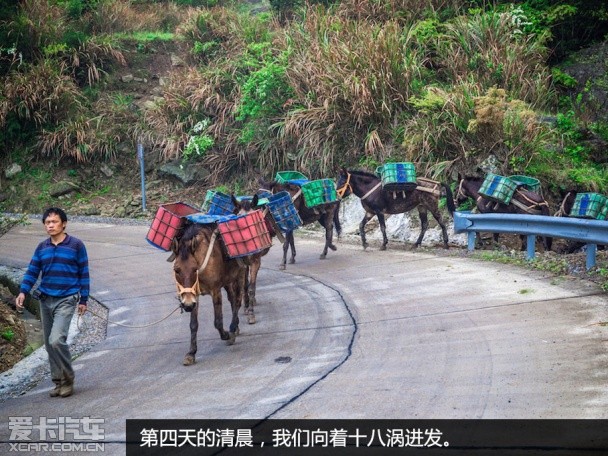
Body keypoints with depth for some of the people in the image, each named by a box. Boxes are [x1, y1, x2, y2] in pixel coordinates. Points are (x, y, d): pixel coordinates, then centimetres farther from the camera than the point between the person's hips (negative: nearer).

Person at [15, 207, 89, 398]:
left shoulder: (76, 245, -3)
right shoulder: (42, 248, 9)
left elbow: (83, 274, 0)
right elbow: (32, 272, 8)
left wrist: (83, 300, 0)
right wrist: (23, 292, -9)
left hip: (66, 300, -5)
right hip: (45, 300, 5)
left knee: (57, 340, -19)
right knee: (49, 344, 8)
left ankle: (68, 379, -2)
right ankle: (58, 381, 20)